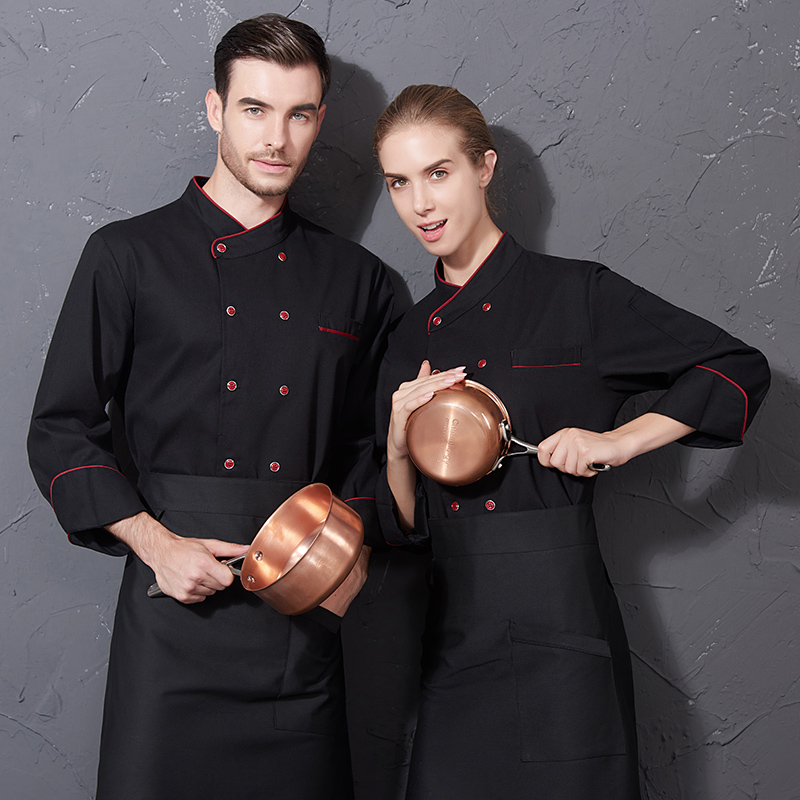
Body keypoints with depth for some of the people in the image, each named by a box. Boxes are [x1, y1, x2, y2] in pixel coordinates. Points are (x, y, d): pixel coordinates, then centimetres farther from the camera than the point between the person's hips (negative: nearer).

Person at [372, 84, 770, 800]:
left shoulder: (576, 294, -4)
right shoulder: (412, 337, 11)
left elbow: (741, 370, -1)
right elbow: (407, 522, 13)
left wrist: (617, 442, -10)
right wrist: (399, 443, -7)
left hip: (559, 620, -5)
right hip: (454, 634, 5)